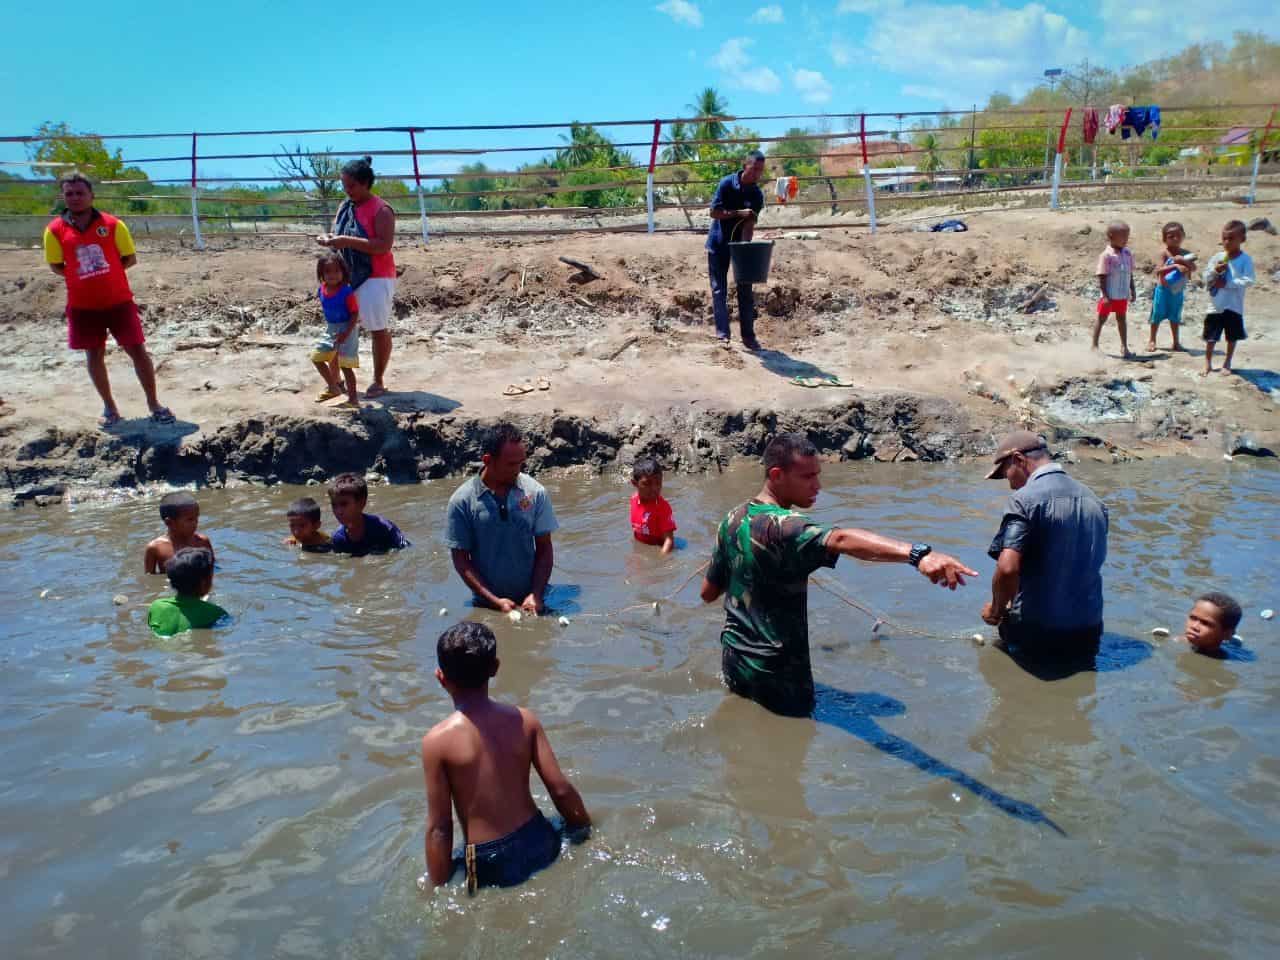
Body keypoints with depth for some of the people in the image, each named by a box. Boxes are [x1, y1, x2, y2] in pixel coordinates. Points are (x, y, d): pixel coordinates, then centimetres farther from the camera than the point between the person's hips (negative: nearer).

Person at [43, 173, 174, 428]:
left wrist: (104, 273, -2)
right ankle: (109, 407, 22)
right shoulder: (55, 230, -2)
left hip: (119, 300, -1)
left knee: (138, 350, -1)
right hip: (83, 305, 1)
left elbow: (130, 258, 1)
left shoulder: (113, 224, -4)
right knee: (94, 355, 9)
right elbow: (55, 266, 5)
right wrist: (86, 276, -1)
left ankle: (153, 404, 11)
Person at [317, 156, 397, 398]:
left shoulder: (381, 210, -13)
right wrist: (329, 239, -7)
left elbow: (384, 246, -23)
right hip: (349, 276, 8)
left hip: (375, 278, -8)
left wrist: (348, 242, -27)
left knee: (378, 330, 1)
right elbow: (338, 234, 17)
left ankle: (378, 382, 10)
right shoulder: (345, 206, 10)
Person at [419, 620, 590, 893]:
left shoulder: (438, 740, -16)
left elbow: (439, 828, -12)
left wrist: (437, 887, 1)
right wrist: (586, 829, 15)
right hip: (539, 842, 4)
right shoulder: (524, 719, -7)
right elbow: (561, 789, -3)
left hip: (492, 863, -3)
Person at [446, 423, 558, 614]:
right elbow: (461, 560, -3)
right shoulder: (461, 501, -6)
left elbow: (544, 549, 3)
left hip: (531, 602, 0)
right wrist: (495, 601, -11)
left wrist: (536, 595, -10)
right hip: (486, 605, 0)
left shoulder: (535, 492, -2)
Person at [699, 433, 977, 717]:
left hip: (733, 659, 8)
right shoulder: (782, 526, -28)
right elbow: (842, 540, -49)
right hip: (776, 672, -8)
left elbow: (708, 593, 7)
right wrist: (918, 554, -63)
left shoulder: (733, 520, -1)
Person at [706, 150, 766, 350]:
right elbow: (714, 212, -15)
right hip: (718, 245, -3)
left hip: (741, 244, 3)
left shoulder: (757, 195, -7)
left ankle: (748, 335, 7)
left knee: (746, 291, 2)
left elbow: (750, 224, -14)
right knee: (719, 290, -1)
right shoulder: (727, 184, -14)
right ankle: (722, 333, 2)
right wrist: (738, 213, -24)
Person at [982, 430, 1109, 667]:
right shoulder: (1094, 500, 10)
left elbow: (1008, 569, -26)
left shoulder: (1024, 499, -14)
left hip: (1036, 632, -6)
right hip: (1088, 634, 7)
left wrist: (997, 609, -6)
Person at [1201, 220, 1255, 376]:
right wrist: (1215, 271, -18)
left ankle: (1227, 363, 26)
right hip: (1215, 304, 2)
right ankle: (1208, 364, 18)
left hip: (1234, 306, -1)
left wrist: (1227, 283, -19)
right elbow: (1206, 278, 1)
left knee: (1232, 336, 11)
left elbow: (1248, 281, -15)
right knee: (1211, 336, 6)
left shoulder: (1245, 260, -7)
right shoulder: (1217, 258, 0)